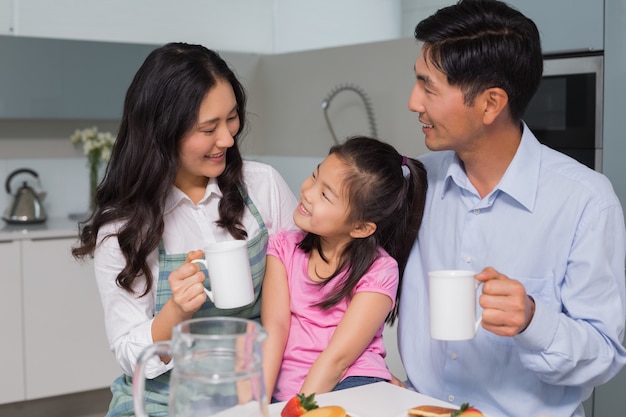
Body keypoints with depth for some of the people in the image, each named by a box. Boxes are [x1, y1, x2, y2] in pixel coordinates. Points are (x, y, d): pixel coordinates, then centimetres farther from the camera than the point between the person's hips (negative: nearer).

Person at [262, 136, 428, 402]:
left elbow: (337, 356, -12)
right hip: (284, 391, 3)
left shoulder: (379, 270, -5)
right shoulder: (285, 248, 7)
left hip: (352, 384, -3)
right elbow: (274, 328, -4)